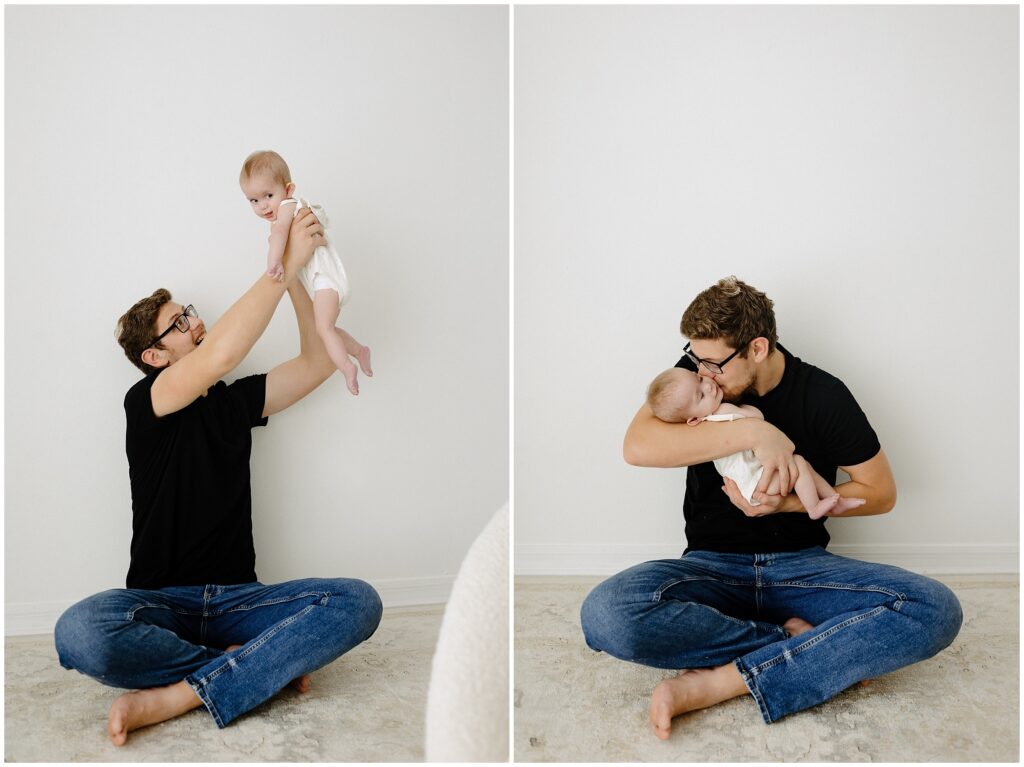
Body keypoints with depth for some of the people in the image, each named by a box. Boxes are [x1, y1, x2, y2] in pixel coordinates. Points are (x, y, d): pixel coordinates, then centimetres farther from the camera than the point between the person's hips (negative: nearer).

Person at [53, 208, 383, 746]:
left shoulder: (236, 400, 14)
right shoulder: (145, 402, -3)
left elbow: (318, 362, 8)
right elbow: (218, 357, -24)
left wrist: (295, 278, -5)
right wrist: (284, 264, -22)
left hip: (238, 598, 4)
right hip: (161, 602, -4)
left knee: (358, 601, -24)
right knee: (79, 632, -37)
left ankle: (173, 697, -25)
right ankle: (260, 666, -20)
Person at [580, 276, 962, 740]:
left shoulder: (823, 396, -3)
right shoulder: (696, 373, -1)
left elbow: (881, 492, 4)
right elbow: (637, 447, -19)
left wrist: (790, 503, -12)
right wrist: (752, 432, -24)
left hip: (801, 564, 1)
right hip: (713, 565, 0)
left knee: (935, 609, -28)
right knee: (607, 614, -32)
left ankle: (713, 683, -29)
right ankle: (795, 638, -18)